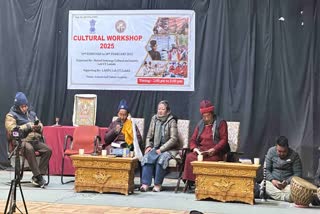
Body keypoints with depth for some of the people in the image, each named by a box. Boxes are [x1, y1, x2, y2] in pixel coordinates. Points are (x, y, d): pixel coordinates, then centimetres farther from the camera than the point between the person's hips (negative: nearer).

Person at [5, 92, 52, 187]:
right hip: (21, 141, -5)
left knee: (48, 150, -22)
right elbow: (12, 129, -10)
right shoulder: (11, 115, 6)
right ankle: (38, 176, -35)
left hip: (35, 140, 5)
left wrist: (38, 127, -1)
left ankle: (37, 177, -20)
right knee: (29, 149, -39)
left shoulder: (31, 113, 23)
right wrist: (28, 127, -13)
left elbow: (41, 125, 25)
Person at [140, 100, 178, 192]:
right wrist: (148, 146, -3)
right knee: (147, 157, -26)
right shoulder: (154, 119, 10)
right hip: (155, 147, 4)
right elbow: (149, 136, 15)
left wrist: (162, 149, -18)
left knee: (162, 158, -34)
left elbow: (173, 139, -11)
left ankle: (158, 184, -27)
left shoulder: (171, 121, -4)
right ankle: (145, 184, -30)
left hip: (168, 149, -4)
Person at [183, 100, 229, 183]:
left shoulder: (221, 123, 3)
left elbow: (224, 140, -4)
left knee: (204, 160, -36)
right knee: (189, 157, -28)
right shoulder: (200, 124, 18)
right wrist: (194, 148, -7)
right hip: (201, 152, 4)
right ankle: (190, 182, -27)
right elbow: (193, 140, 17)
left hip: (216, 153, -4)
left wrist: (214, 149, -20)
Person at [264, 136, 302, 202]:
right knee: (264, 185, -34)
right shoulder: (271, 151, 1)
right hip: (273, 181, 2)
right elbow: (266, 169, 1)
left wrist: (287, 182, -20)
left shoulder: (294, 155, -4)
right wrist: (272, 180, -17)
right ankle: (287, 197, -35)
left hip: (288, 183, -2)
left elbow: (298, 173, -5)